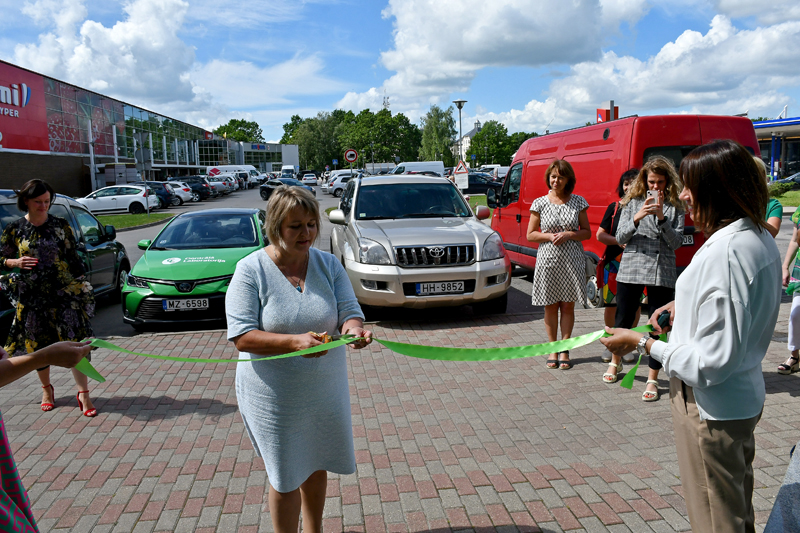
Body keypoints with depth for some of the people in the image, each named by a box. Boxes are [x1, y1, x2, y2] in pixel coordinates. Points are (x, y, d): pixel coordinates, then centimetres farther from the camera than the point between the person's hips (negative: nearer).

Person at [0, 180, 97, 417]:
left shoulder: (61, 226, 2)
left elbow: (74, 258, 5)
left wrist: (81, 286, 1)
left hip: (64, 293, -1)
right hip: (32, 296, 1)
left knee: (76, 342, -7)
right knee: (38, 344, 12)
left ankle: (83, 394, -1)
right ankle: (46, 389, 33)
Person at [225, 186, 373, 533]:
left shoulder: (328, 264, -3)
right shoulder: (251, 269, -14)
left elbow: (349, 311, -5)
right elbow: (241, 337, -18)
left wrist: (353, 328, -30)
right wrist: (294, 342, -32)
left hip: (324, 390, 4)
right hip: (275, 396, -4)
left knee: (317, 466, 22)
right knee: (285, 478, 11)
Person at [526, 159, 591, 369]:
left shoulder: (578, 202, 3)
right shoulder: (540, 203, 2)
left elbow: (587, 232, 6)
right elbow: (530, 235, 4)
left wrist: (568, 234, -12)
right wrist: (550, 236, -12)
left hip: (572, 260, 0)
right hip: (548, 260, 0)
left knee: (568, 306, 4)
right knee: (550, 307, 6)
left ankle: (564, 350, 15)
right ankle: (553, 349, 18)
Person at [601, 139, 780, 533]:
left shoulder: (725, 252, -30)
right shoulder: (759, 237, 2)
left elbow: (711, 361, -29)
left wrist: (641, 343, -19)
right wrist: (684, 306, 8)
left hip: (712, 408, -9)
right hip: (744, 397, 9)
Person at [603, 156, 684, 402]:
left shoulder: (675, 206, 5)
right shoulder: (633, 201, 5)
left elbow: (676, 242, -2)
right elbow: (620, 238, 0)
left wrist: (662, 217, -15)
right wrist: (637, 218, -17)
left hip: (662, 274, 0)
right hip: (631, 269, 0)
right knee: (623, 320, 9)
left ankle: (652, 379, 16)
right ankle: (615, 362, 36)